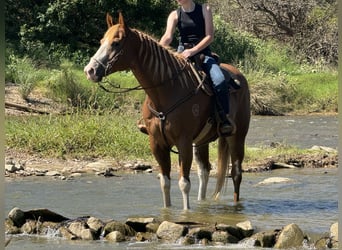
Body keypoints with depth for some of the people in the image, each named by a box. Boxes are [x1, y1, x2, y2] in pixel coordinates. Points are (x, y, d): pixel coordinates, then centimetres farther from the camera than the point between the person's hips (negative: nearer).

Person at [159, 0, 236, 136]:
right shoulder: (174, 15, 5)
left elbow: (209, 37, -6)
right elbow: (168, 37, -10)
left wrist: (193, 51, -20)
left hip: (203, 54, -2)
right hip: (182, 54, 2)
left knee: (219, 80, -29)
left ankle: (224, 118, -19)